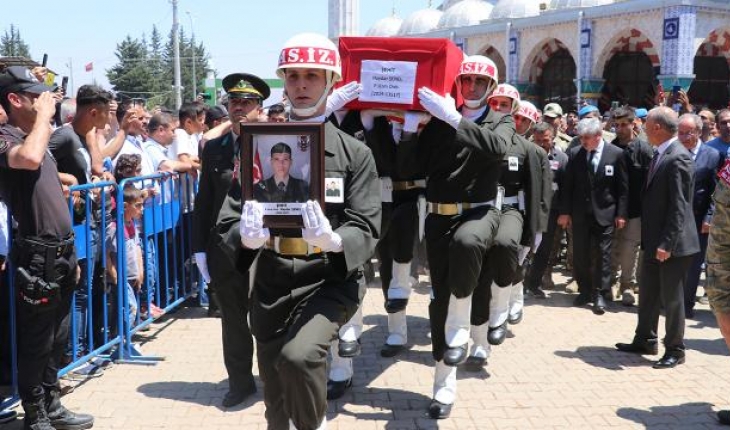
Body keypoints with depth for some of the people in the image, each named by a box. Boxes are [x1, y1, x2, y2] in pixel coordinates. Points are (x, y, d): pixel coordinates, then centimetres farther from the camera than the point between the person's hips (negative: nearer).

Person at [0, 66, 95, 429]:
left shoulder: (36, 138, 17)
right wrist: (44, 115, -19)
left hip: (60, 253, 9)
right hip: (38, 256, -9)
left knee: (57, 338, 17)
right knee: (36, 342, 2)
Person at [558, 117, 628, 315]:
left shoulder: (616, 154, -6)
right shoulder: (574, 153, 0)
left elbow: (623, 187, -3)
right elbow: (567, 185, 3)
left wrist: (621, 213, -6)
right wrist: (565, 211, 0)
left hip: (604, 213, -3)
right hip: (580, 213, 3)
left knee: (601, 255, 1)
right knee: (580, 255, 8)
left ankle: (600, 294, 10)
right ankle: (584, 291, 22)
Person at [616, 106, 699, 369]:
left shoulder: (677, 158, -18)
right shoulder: (659, 155, 10)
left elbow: (679, 206, -22)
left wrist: (667, 243, -23)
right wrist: (654, 240, 14)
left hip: (673, 244, -9)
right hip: (655, 241, 9)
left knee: (672, 298, 4)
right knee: (648, 294, 18)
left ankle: (675, 350, 17)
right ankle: (645, 340, 31)